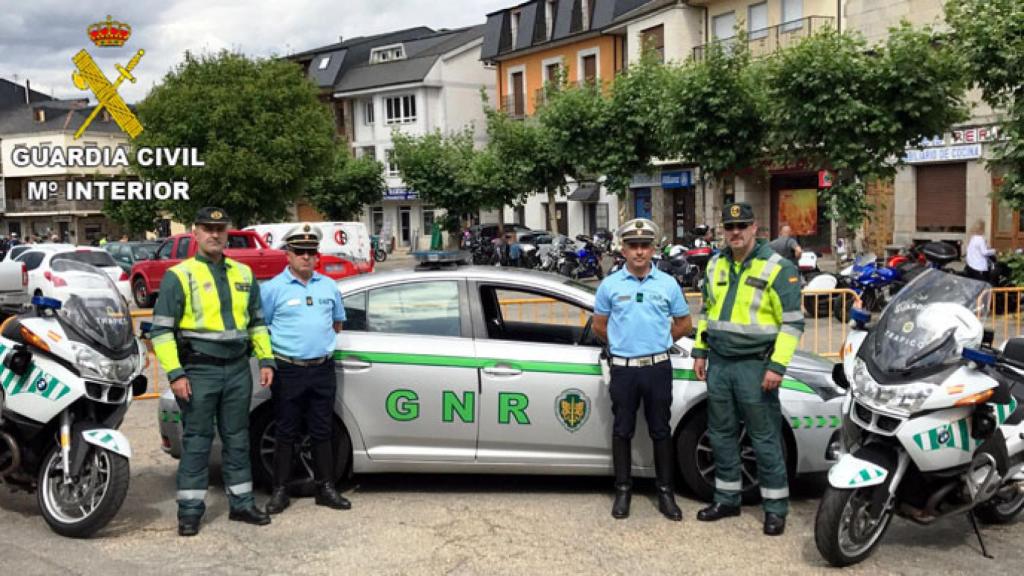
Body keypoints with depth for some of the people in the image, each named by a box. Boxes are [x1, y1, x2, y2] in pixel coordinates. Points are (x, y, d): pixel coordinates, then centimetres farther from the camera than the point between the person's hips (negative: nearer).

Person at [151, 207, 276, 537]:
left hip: (238, 369, 5)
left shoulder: (243, 274, 12)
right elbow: (161, 329, -7)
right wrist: (175, 373, -14)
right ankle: (190, 510, 11)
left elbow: (257, 321, 19)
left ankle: (241, 503, 22)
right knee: (196, 441, 1)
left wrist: (266, 360, 9)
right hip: (199, 370, -5)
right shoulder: (179, 275, -4)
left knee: (237, 439, 12)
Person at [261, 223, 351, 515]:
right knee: (286, 434, 4)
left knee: (322, 432, 10)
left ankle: (326, 488, 19)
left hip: (323, 369, 4)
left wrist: (320, 337, 11)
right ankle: (280, 491, 13)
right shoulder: (273, 288, -4)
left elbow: (337, 323, 22)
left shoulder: (329, 286, 10)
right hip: (288, 371, -4)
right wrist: (288, 340, -2)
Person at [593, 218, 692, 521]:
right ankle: (623, 490, 19)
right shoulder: (610, 285, 0)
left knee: (660, 431, 7)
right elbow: (599, 326, 10)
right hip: (623, 369, 0)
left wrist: (658, 341, 9)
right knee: (622, 431, 8)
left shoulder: (667, 284, 2)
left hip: (658, 368, 0)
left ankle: (665, 491, 17)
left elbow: (684, 323, 12)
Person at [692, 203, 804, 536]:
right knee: (721, 435, 13)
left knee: (765, 439, -1)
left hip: (754, 365, -6)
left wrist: (777, 366, -17)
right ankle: (727, 499, 26)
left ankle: (776, 508, 10)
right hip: (719, 363, 6)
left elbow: (793, 322, -11)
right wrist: (700, 352, 15)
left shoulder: (777, 268, -9)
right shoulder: (716, 265, 11)